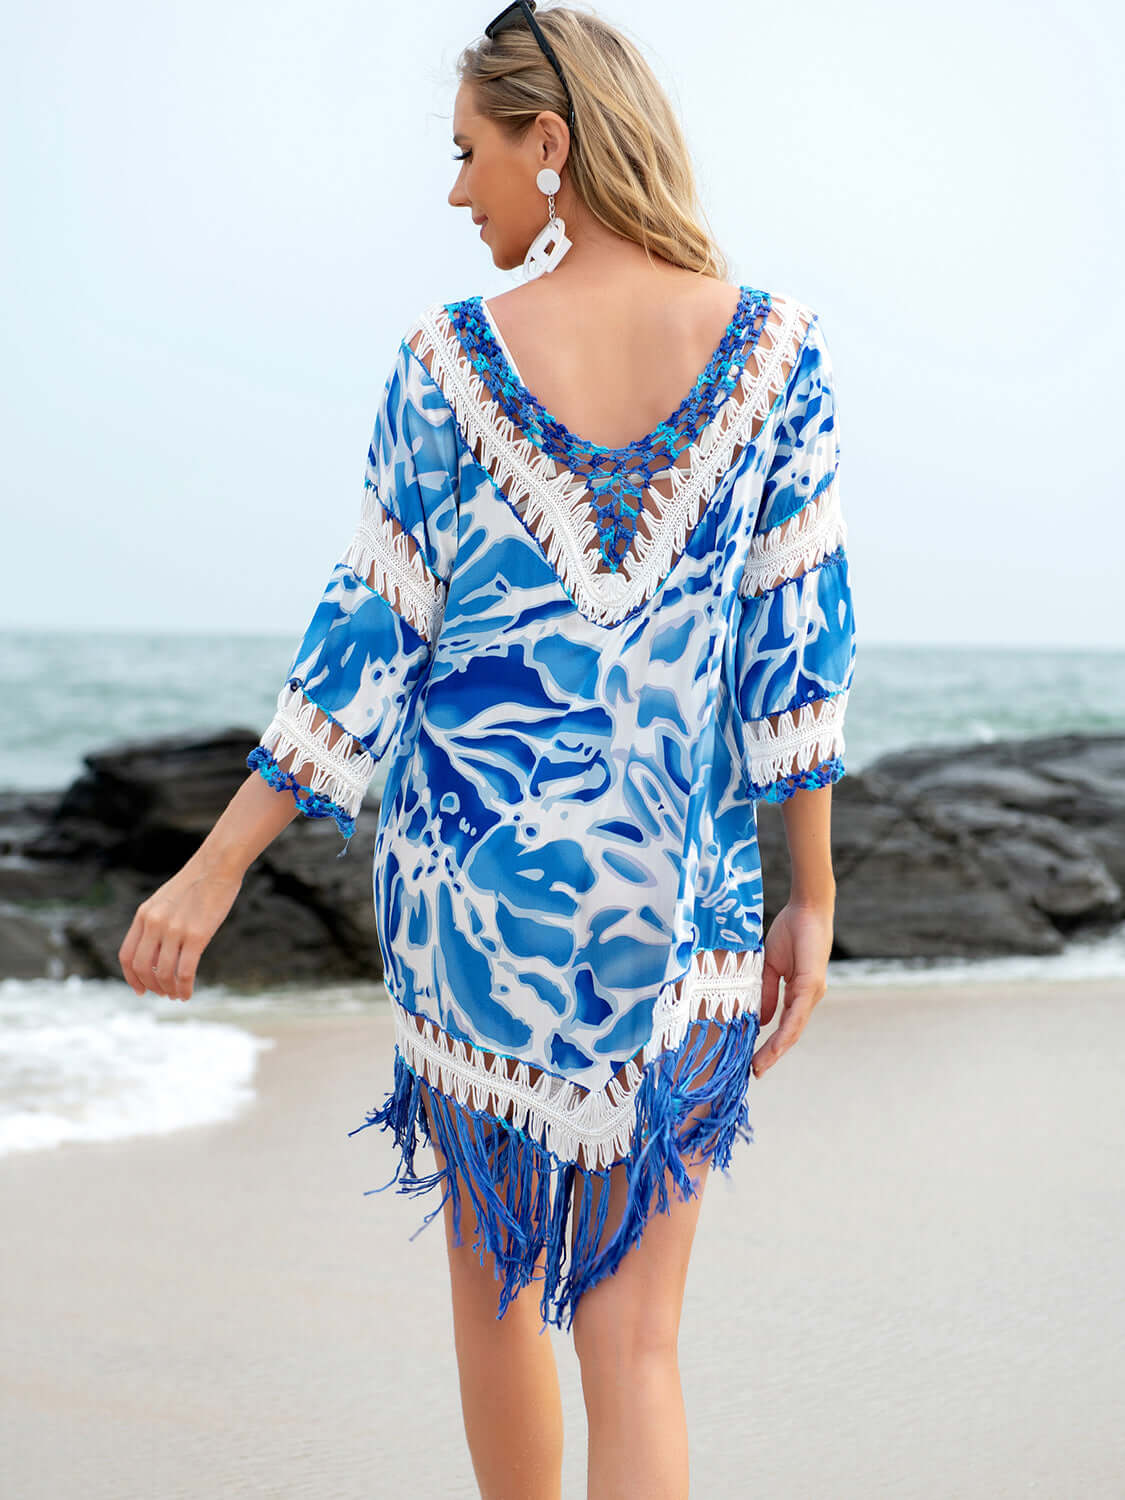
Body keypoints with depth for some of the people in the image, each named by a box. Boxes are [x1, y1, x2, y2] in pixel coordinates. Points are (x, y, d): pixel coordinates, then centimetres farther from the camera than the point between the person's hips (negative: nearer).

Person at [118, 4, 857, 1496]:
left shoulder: (452, 363, -7)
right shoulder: (774, 349, -3)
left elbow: (368, 644, -6)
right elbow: (798, 645, -3)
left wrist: (215, 870, 2)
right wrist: (813, 900, 5)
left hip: (469, 877, -1)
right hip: (673, 907, 1)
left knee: (494, 1276, 21)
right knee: (633, 1342, 6)